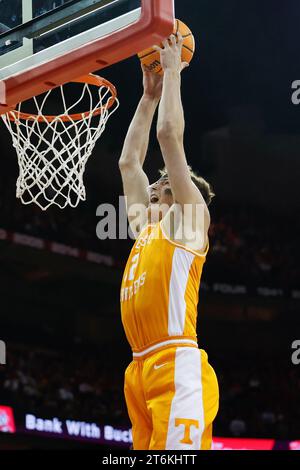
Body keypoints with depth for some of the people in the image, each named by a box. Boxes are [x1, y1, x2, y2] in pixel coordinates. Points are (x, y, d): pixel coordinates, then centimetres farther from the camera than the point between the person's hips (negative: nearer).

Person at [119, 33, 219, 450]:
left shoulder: (188, 218, 5)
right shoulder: (148, 226, 25)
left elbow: (170, 135, 0)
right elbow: (129, 161, 31)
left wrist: (173, 73, 9)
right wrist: (149, 96, 33)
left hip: (178, 367, -8)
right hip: (142, 369, 8)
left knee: (176, 448, -17)